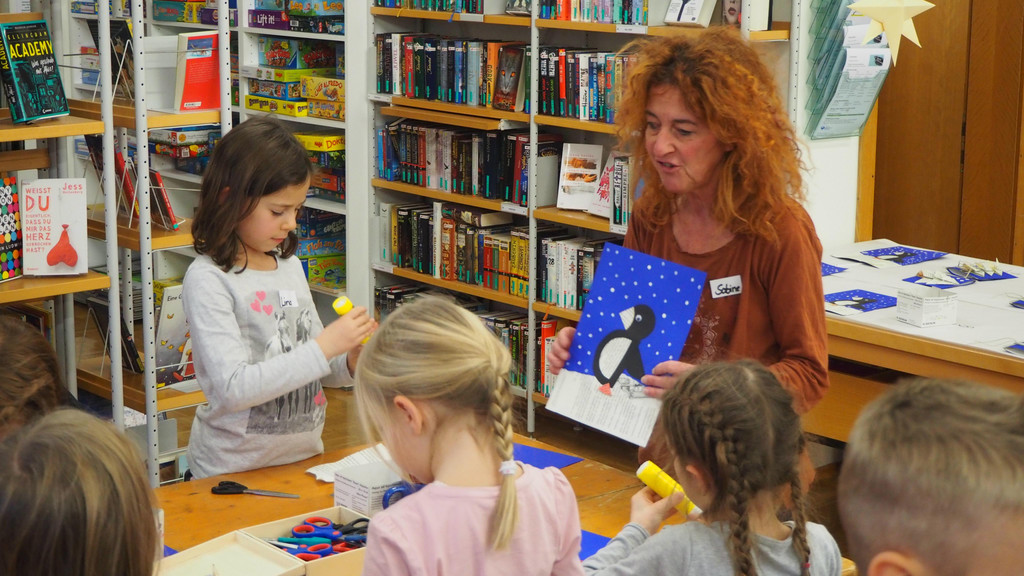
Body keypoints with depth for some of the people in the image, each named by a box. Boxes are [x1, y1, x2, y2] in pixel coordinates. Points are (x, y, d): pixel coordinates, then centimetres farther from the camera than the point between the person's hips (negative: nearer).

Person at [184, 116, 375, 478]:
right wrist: (325, 346, -23)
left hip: (304, 455, 5)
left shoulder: (290, 266, 6)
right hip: (233, 468, -5)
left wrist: (352, 360, -4)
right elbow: (234, 389, -22)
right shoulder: (207, 280, -13)